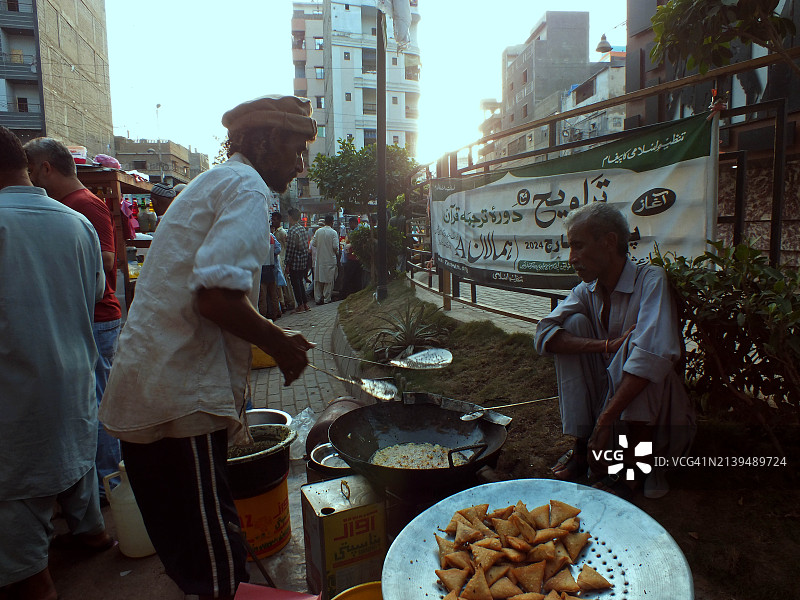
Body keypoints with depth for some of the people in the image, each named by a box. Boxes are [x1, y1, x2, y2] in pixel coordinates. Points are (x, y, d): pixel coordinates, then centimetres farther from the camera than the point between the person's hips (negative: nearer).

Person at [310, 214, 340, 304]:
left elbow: (313, 243, 4)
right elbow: (335, 247, -13)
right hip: (330, 259, -3)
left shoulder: (318, 231, 0)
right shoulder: (333, 232, -10)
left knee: (318, 280, 12)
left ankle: (318, 298, 16)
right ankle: (326, 299, 6)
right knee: (329, 280, 5)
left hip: (319, 259, 4)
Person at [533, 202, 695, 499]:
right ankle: (580, 445, -10)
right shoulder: (587, 291, -2)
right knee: (575, 322, -14)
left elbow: (655, 354, -34)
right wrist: (606, 346, -31)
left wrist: (605, 420, -36)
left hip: (654, 410, -5)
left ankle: (642, 461, -17)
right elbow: (544, 336, -16)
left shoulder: (651, 280, -19)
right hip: (608, 397, 5)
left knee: (636, 341, -31)